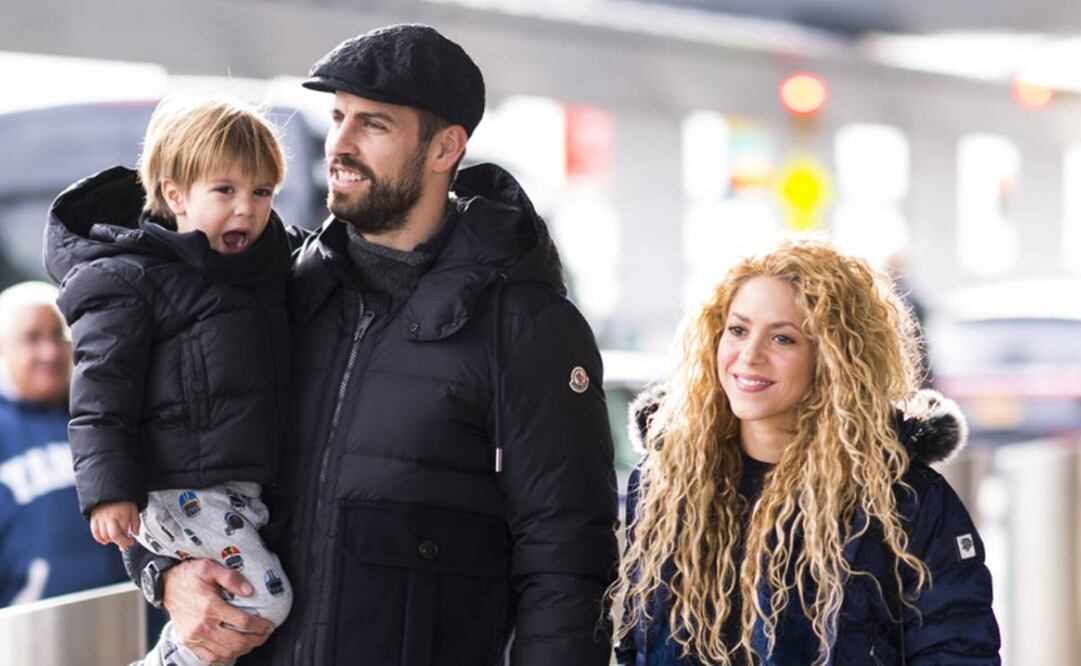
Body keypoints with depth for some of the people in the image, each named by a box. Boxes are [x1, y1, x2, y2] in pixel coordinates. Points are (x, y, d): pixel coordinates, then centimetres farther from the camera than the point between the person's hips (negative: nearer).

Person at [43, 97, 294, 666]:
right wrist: (107, 491, -19)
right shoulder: (130, 281, -8)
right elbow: (101, 395, -11)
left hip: (249, 485, 8)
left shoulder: (265, 271, 15)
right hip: (183, 487, -8)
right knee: (265, 598, -16)